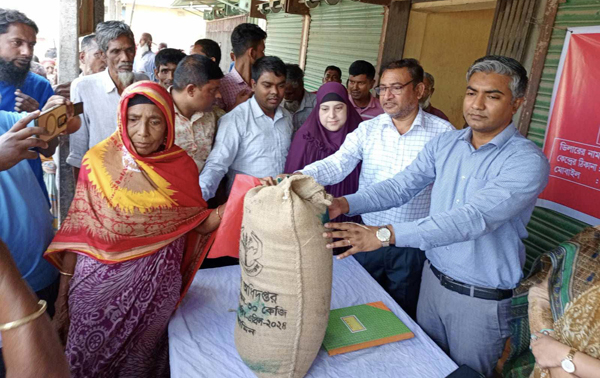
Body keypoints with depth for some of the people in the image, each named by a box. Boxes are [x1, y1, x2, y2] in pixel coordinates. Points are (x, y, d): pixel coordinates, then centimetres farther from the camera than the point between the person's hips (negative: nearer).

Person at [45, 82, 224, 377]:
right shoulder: (99, 160, -8)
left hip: (157, 288, 1)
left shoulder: (181, 165, -5)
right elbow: (77, 232, -4)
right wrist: (63, 295, -2)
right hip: (100, 285, -1)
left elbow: (199, 224, -2)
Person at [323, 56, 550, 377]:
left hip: (482, 299, -4)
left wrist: (386, 233, -44)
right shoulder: (444, 144, -1)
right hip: (433, 278, 5)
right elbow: (400, 187, -7)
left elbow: (472, 218, -34)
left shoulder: (527, 161, -21)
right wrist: (346, 204, -25)